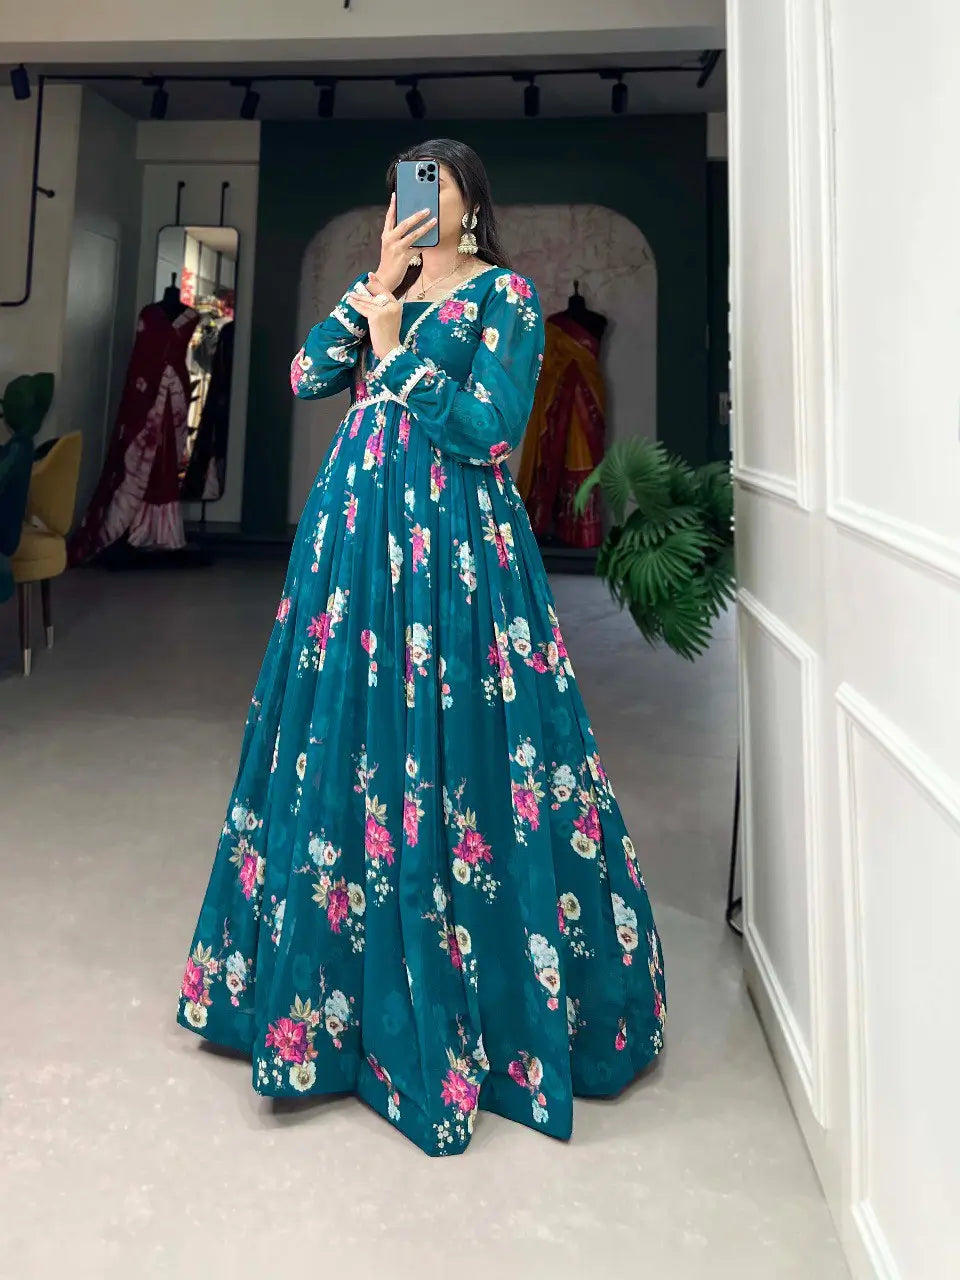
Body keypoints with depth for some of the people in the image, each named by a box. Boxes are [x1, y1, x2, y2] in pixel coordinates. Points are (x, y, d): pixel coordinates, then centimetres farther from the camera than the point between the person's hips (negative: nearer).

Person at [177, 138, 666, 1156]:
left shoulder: (504, 296, 2)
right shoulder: (377, 288, 19)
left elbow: (490, 429, -11)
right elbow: (305, 378, 6)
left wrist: (396, 347, -6)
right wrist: (376, 288, -1)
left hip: (454, 539, -6)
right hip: (354, 529, 6)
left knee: (452, 750, -3)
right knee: (348, 737, 9)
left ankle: (492, 1010, 15)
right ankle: (350, 984, 28)